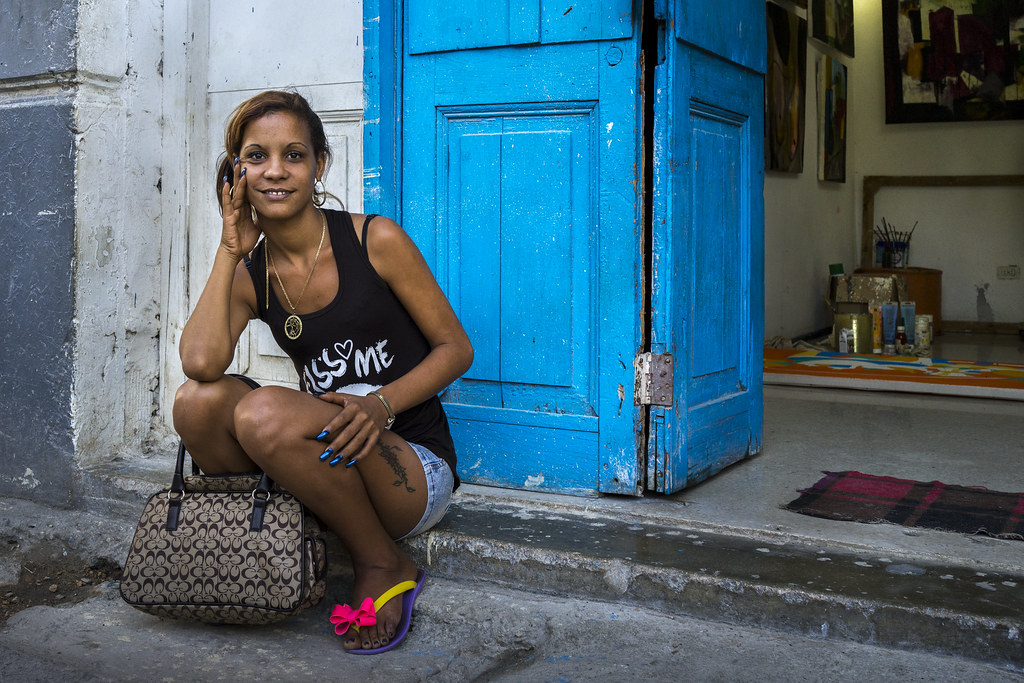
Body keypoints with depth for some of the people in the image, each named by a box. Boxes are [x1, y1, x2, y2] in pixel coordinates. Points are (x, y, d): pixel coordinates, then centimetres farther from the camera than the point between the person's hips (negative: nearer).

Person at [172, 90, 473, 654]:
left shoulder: (376, 240, -6)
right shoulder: (247, 274, 4)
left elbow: (456, 347, -3)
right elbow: (200, 362, -17)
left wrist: (381, 404, -20)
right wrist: (230, 248, -8)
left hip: (415, 468, -3)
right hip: (323, 472, 4)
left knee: (263, 411, -29)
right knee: (198, 401, -19)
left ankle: (383, 565, -8)